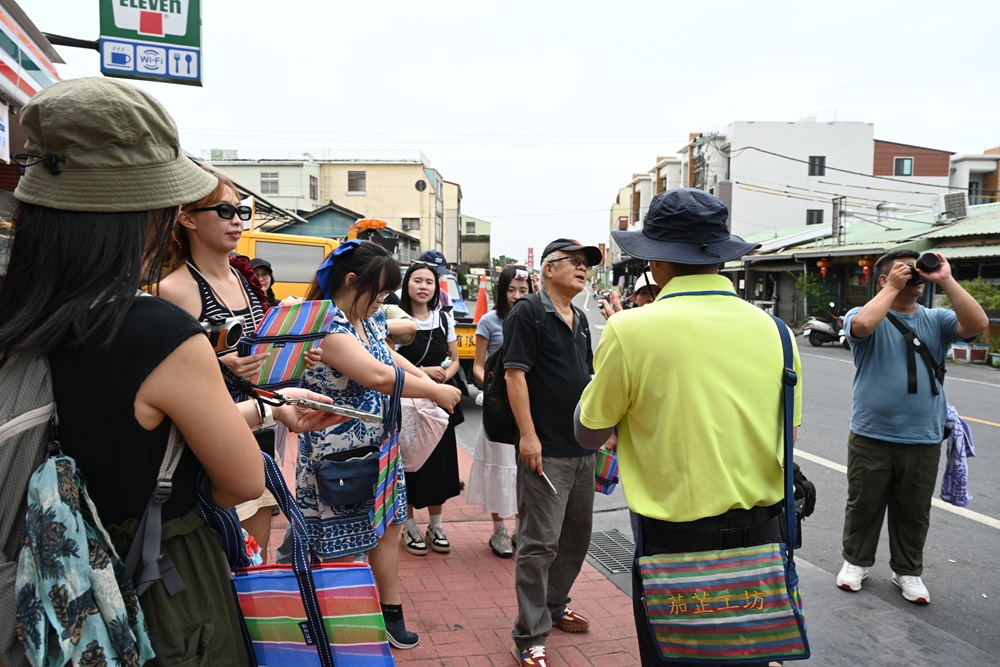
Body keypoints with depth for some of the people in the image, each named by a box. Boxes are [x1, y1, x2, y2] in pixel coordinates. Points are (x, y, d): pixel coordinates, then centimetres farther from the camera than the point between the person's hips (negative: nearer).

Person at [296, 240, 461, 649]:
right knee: (344, 547, 4)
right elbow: (377, 376, -32)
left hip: (379, 448, 9)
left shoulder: (369, 322, 7)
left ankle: (390, 613, 34)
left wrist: (428, 381, 6)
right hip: (340, 457, -9)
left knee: (387, 530, 18)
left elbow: (391, 358, 24)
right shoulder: (326, 324, -22)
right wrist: (435, 392, -20)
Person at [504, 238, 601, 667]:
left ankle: (554, 605, 38)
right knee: (540, 543, -3)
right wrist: (528, 435, -20)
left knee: (577, 535, 19)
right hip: (546, 450, -8)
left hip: (582, 447, 9)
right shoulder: (527, 313, -9)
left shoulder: (580, 320, 15)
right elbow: (515, 374, -16)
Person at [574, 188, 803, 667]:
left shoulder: (631, 329, -16)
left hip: (676, 540, -4)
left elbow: (588, 433, -3)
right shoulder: (772, 328, -2)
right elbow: (786, 432, 8)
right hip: (761, 537, 4)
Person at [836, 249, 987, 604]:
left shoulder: (936, 320, 6)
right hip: (871, 437, -3)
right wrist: (893, 288, -17)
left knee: (914, 512, 15)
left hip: (923, 440, 3)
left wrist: (946, 281, -13)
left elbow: (977, 324, -12)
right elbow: (862, 325, -29)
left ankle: (907, 571, 32)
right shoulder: (867, 315, -4)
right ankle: (856, 561, 30)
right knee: (864, 505, 12)